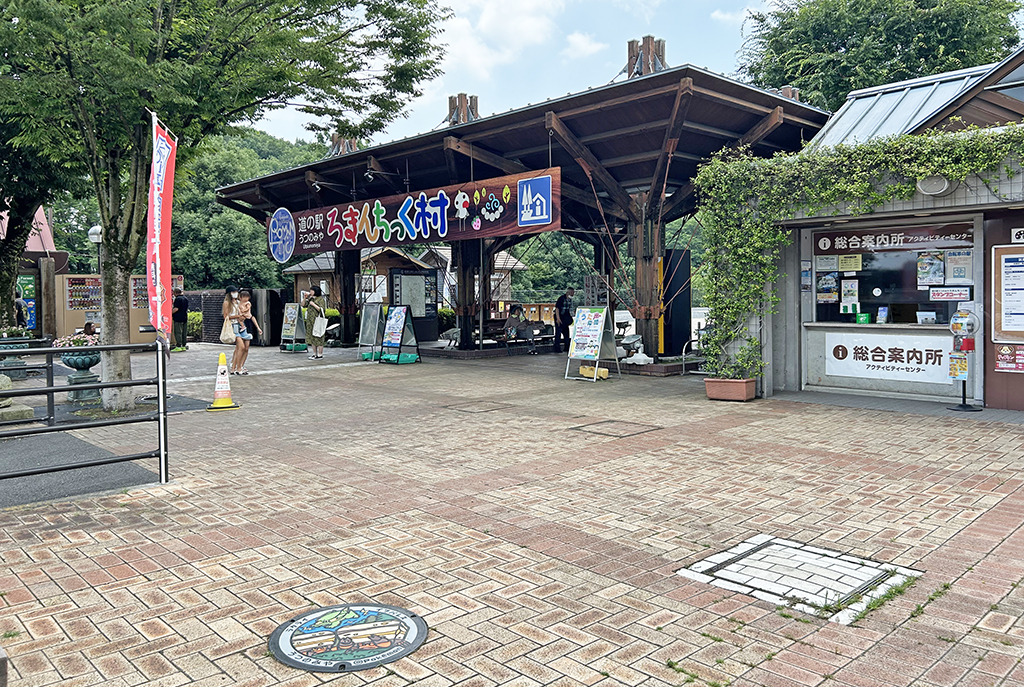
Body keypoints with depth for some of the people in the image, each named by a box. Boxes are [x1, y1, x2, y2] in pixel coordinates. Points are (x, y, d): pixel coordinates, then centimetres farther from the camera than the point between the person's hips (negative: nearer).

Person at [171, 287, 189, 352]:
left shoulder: (177, 299, -12)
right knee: (184, 332, 9)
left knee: (178, 332, -6)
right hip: (185, 318, 8)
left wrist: (170, 312, -5)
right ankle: (184, 346, 12)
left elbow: (176, 309, -18)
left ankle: (178, 346, -7)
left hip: (178, 318, -8)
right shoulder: (186, 299, 14)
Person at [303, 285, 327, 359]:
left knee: (318, 338, -7)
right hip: (310, 321, 8)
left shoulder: (321, 299, -7)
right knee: (311, 337, 9)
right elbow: (303, 305, 19)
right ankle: (315, 354, 15)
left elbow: (322, 309, -16)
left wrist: (313, 304, -15)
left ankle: (320, 355, -4)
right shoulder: (311, 299, 16)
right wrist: (306, 298, 5)